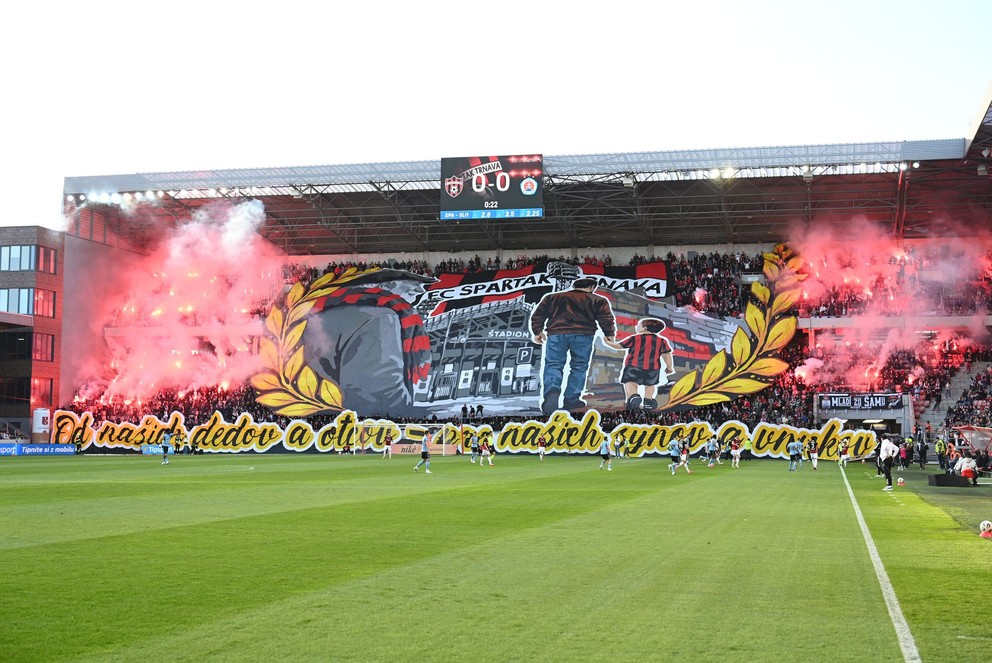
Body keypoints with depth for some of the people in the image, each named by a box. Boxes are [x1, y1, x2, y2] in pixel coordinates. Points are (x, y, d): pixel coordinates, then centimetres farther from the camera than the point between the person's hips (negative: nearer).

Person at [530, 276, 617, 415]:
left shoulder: (553, 297, 21)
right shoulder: (598, 300, 14)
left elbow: (538, 315, 18)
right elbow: (606, 319, 5)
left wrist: (537, 332, 22)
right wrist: (610, 335, 16)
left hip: (556, 333, 1)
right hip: (582, 335, -1)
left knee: (553, 365, 1)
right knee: (578, 367, 9)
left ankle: (551, 392, -25)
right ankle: (571, 400, 6)